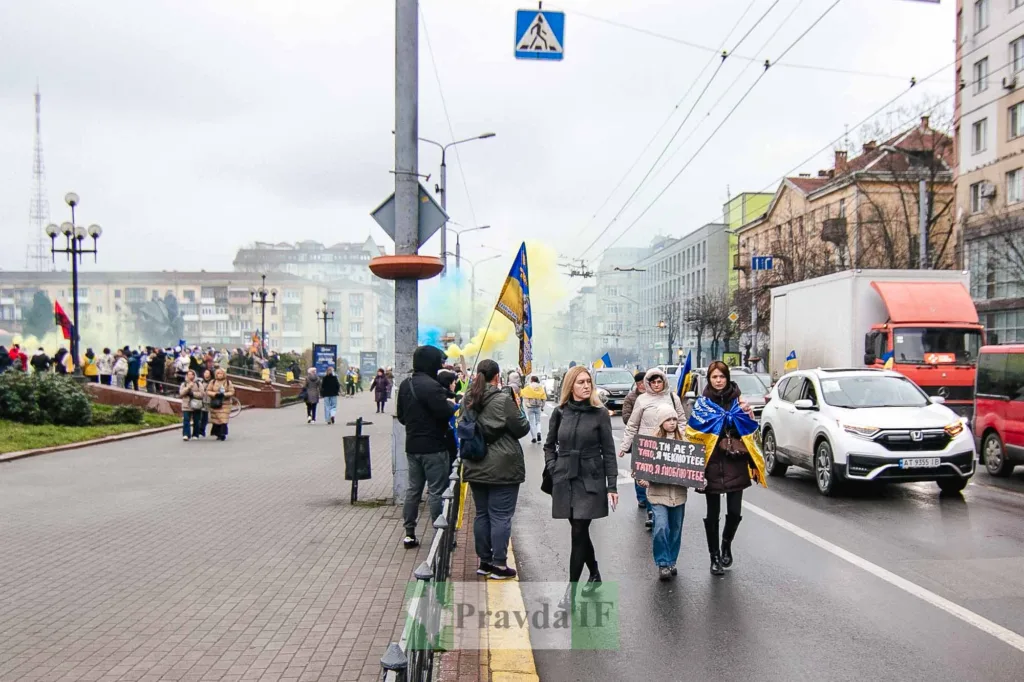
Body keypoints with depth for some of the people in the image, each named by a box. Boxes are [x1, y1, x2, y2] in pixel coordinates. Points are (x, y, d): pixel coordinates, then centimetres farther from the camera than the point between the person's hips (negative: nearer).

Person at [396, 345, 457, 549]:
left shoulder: (405, 385, 9)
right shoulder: (431, 386, -20)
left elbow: (400, 416, 15)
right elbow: (445, 412, -23)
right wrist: (452, 404, -4)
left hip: (412, 446, 8)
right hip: (433, 447, -8)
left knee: (413, 489, 14)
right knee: (436, 491, -1)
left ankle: (409, 534, 18)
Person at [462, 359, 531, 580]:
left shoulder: (468, 400, 5)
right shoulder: (503, 399, -15)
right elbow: (522, 429, -7)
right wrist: (518, 407, 6)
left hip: (475, 467, 7)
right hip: (502, 468, -6)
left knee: (482, 514, 14)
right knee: (501, 516, 0)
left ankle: (484, 561, 22)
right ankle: (499, 565, 4)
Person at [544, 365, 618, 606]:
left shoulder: (600, 413, -4)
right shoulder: (560, 413, 3)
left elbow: (609, 452, -3)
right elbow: (549, 445, 15)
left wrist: (612, 486, -7)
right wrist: (552, 468, 1)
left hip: (591, 482, -3)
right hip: (565, 481, 3)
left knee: (578, 533, -6)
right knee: (580, 531, 13)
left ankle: (571, 589, 0)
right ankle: (594, 574, 34)